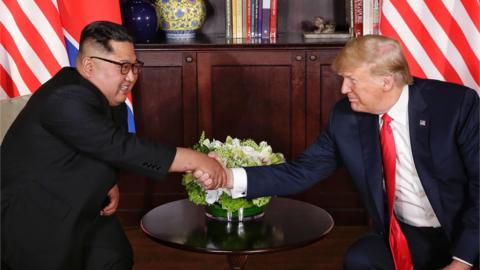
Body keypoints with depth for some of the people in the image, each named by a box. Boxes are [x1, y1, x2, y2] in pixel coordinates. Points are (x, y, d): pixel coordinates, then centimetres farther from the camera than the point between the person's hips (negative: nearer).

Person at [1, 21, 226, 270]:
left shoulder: (111, 99, 2)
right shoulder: (65, 99, -25)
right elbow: (120, 147, -31)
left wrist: (109, 184, -5)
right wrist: (193, 160, -29)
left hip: (79, 210, 8)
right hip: (30, 218, -7)